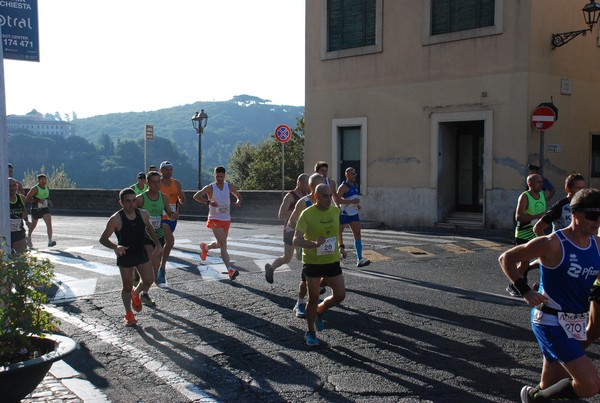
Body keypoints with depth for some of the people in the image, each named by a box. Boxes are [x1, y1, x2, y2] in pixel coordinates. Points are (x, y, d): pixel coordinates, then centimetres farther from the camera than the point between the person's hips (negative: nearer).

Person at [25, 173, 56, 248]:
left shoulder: (47, 188, 5)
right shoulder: (35, 189, -15)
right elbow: (27, 199, -16)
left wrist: (48, 201, 5)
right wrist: (38, 200, -25)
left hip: (45, 208, 4)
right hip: (36, 209, -4)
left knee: (49, 224, -15)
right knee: (33, 225, 15)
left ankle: (50, 241, -19)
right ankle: (29, 237, 42)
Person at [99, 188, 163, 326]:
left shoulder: (143, 214, -8)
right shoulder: (116, 219, -20)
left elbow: (149, 228, 13)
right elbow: (103, 239, -14)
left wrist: (158, 244, 3)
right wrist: (115, 247, -32)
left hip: (141, 252, 3)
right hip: (125, 255, -3)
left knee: (148, 280, -4)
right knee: (127, 287, 6)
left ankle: (135, 295, 29)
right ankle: (128, 314, 25)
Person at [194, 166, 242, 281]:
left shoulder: (229, 186, 3)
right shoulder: (210, 188, -9)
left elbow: (239, 196, 14)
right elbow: (196, 196, -18)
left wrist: (238, 201, -11)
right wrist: (209, 202, -33)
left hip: (226, 220, 5)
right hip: (215, 220, -5)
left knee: (220, 244, 20)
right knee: (223, 245, -15)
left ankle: (205, 247, 52)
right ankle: (230, 270, -19)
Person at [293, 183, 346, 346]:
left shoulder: (336, 210, -1)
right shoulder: (307, 214, -17)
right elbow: (296, 240, -23)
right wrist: (314, 244, -38)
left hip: (332, 261, 4)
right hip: (312, 262, -4)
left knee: (340, 295, 2)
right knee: (313, 299, 3)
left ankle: (320, 311, 31)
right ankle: (310, 333, 22)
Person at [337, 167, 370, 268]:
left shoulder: (355, 185, 10)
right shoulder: (343, 186, -15)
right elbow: (337, 199, -25)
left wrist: (357, 204, 9)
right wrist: (352, 202, -27)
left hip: (354, 213, 7)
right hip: (343, 214, -7)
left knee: (357, 234, -3)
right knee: (339, 232, 6)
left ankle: (359, 259, -7)